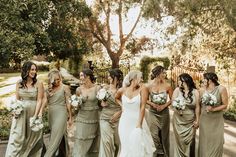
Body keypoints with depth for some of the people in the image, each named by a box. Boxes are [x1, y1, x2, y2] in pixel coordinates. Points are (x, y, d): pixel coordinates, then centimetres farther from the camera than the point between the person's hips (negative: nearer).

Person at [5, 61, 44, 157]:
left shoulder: (38, 84, -7)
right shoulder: (19, 83, 3)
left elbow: (39, 100, -9)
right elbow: (17, 99, 8)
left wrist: (35, 115, -15)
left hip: (33, 112, -2)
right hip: (21, 114, 2)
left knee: (32, 138, 10)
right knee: (17, 137, 1)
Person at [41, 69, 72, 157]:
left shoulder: (64, 88, -5)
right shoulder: (49, 89, 8)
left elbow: (68, 103, -3)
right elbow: (45, 101, 1)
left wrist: (70, 117, -2)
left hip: (61, 114, -5)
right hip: (51, 114, 5)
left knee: (56, 137, -7)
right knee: (60, 136, 15)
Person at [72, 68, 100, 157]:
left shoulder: (97, 88, -7)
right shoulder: (79, 89, -1)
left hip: (94, 119, -1)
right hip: (82, 118, 1)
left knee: (93, 143, 12)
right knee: (80, 142, 1)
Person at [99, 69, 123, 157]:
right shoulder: (106, 88, 2)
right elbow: (101, 102, 15)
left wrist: (119, 113, -14)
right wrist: (102, 104, -6)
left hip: (118, 119, -1)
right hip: (105, 118, 1)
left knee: (117, 141, 9)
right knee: (106, 141, -7)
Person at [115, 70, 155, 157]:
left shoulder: (142, 89, -8)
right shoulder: (122, 90, -1)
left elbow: (142, 107, -13)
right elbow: (116, 98, 21)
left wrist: (139, 123, -17)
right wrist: (122, 106, 5)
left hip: (137, 121, -2)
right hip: (125, 122, 2)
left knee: (139, 147, -2)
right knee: (126, 147, 10)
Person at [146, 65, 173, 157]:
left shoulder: (167, 86, -9)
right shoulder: (149, 86, -7)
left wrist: (164, 106, -12)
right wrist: (153, 104, -13)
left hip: (164, 113, 0)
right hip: (153, 113, 0)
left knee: (164, 134, 11)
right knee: (154, 134, 1)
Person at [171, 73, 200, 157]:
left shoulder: (195, 92, -6)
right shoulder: (177, 90, -2)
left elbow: (197, 107, -5)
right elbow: (173, 102, 3)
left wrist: (197, 120, -5)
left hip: (190, 121, -1)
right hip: (178, 120, 1)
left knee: (189, 140, 7)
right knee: (179, 139, 8)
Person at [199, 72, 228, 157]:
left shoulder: (221, 89, -10)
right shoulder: (202, 91, -1)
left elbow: (225, 105, -7)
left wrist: (213, 109, -21)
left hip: (217, 121, -2)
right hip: (204, 120, 2)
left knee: (216, 142, 5)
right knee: (204, 142, 8)